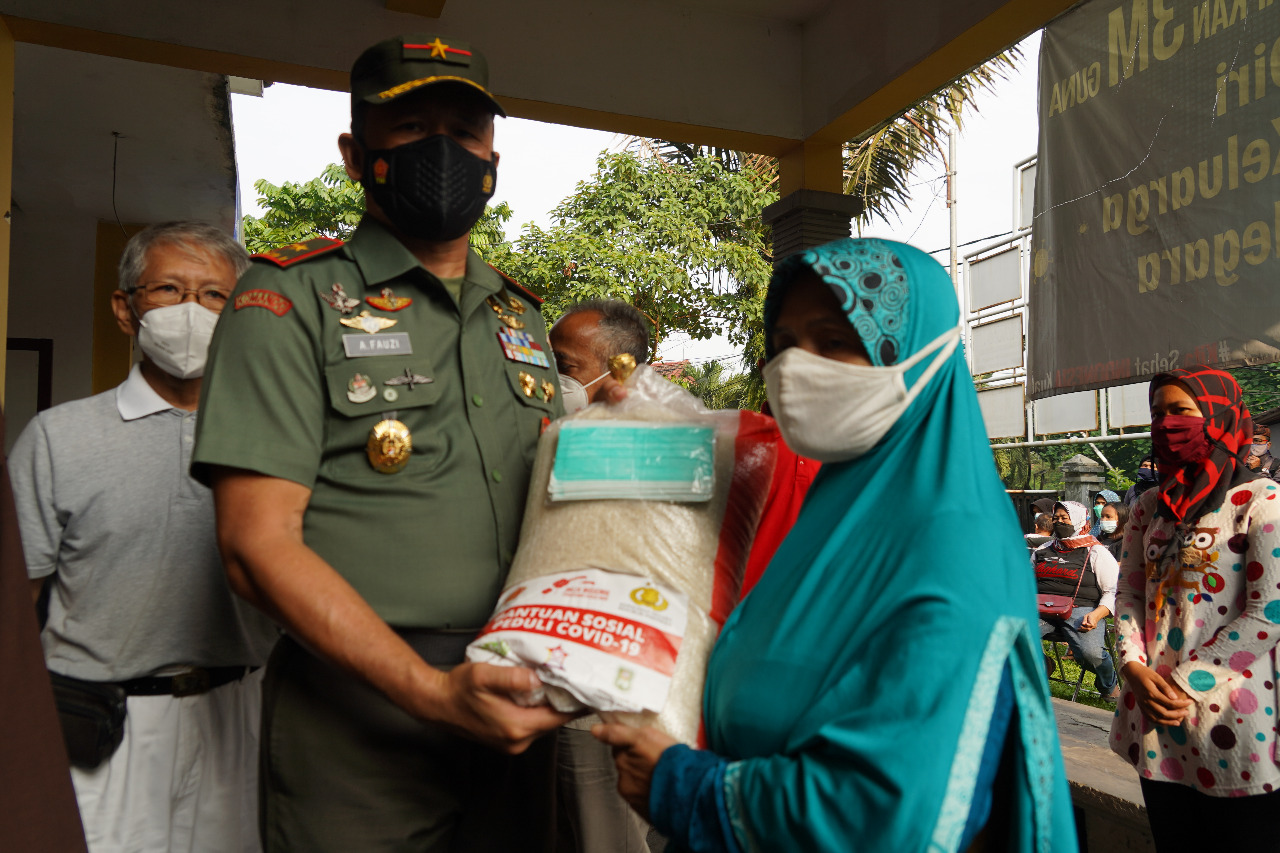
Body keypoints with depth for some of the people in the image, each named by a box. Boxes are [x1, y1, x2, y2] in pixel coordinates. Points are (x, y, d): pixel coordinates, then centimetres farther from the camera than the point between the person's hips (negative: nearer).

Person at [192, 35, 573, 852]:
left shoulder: (521, 316, 13)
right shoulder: (291, 298, -5)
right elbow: (259, 544, -13)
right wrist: (433, 692, -21)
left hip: (514, 714, 6)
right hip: (357, 722, -5)